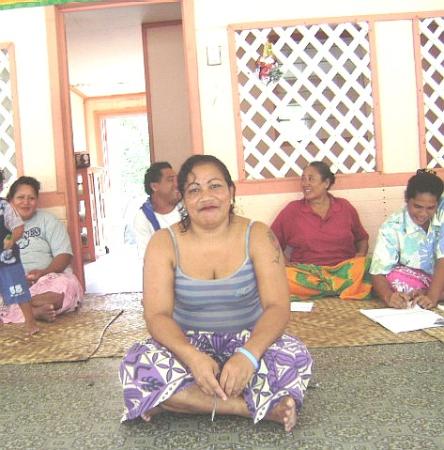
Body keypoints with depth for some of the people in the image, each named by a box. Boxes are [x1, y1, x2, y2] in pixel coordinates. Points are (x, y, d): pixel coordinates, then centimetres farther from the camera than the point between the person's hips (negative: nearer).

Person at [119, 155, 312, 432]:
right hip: (189, 345, 2)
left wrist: (248, 354, -38)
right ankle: (264, 406, -24)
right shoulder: (164, 243, -9)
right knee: (137, 366, -29)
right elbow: (157, 315, -16)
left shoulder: (257, 236, -10)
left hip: (247, 342, -1)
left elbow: (278, 307, -18)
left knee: (295, 358, -30)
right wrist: (193, 357, -36)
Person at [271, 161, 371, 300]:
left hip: (345, 269, 1)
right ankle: (345, 287, -29)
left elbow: (362, 239, 23)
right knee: (282, 277, -33)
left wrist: (360, 255, 3)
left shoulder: (345, 207, 11)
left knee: (366, 266, -29)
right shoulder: (292, 210, 5)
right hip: (305, 272, 0)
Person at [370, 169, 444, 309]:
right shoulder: (392, 227, -18)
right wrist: (389, 297, -43)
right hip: (409, 279, 0)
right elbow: (378, 273, -22)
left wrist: (432, 296, -37)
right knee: (395, 277, -32)